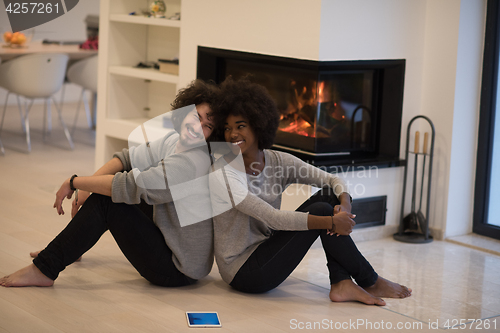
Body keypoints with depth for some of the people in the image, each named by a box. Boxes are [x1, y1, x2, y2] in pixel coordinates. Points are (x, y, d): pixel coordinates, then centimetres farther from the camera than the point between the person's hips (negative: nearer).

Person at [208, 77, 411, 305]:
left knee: (330, 195, -2)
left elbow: (332, 180, 2)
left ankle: (341, 284, -11)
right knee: (320, 210, -17)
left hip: (265, 250, 7)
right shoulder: (223, 174, -18)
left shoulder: (277, 161, 2)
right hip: (243, 271, -7)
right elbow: (274, 219, -26)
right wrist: (331, 221, -28)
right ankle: (370, 283, 0)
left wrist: (345, 205, -21)